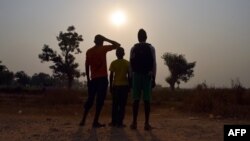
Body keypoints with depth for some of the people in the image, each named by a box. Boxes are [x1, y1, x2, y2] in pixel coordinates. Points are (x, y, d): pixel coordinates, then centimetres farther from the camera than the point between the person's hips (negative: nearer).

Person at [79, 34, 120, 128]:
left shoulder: (89, 51, 8)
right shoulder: (103, 48, -3)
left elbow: (87, 66, 8)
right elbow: (117, 45, 2)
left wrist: (88, 79, 14)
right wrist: (106, 39, 6)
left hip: (93, 79, 5)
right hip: (102, 78, -4)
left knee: (90, 100, 13)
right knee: (100, 100, -2)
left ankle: (83, 120, 15)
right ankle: (95, 122, -3)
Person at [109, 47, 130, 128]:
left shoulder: (113, 63, 0)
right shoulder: (127, 63, 1)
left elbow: (111, 76, -3)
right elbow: (129, 75, 0)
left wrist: (110, 86, 4)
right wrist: (129, 86, 7)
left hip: (115, 86, 0)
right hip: (124, 85, 0)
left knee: (115, 105, 10)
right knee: (122, 105, 2)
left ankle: (114, 122, 11)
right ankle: (119, 122, -1)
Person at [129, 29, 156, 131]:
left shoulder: (133, 48, 7)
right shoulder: (151, 48, 4)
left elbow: (131, 64, 2)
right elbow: (154, 64, -2)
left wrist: (131, 77, 6)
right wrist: (153, 78, 1)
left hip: (136, 75, 1)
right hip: (147, 76, -1)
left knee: (136, 100, 4)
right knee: (147, 100, 0)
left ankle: (134, 122, 6)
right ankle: (146, 123, 1)